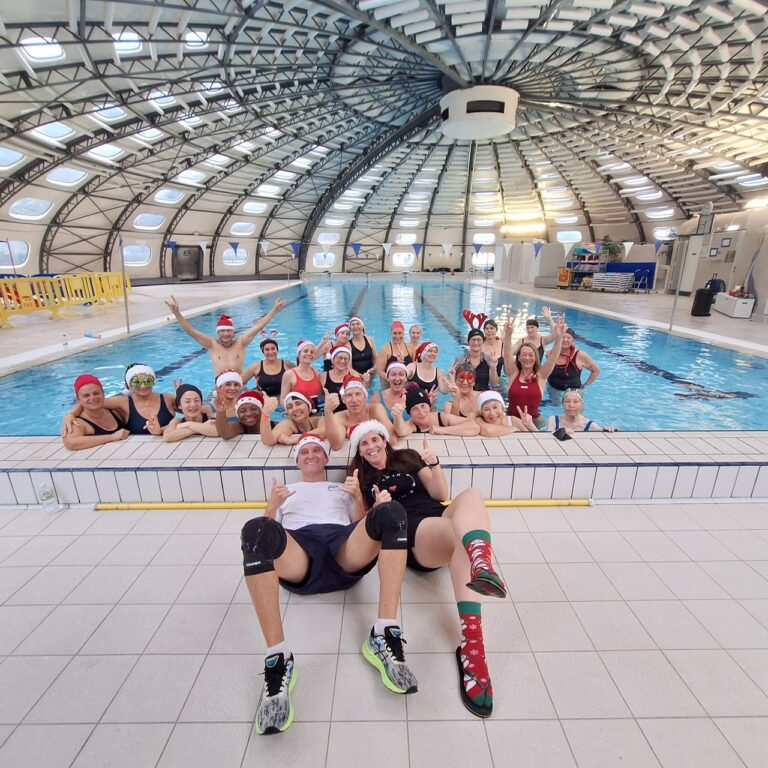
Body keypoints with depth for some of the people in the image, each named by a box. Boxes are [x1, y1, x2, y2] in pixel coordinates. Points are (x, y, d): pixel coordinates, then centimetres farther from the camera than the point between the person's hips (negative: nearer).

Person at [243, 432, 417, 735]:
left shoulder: (343, 487, 35)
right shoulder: (286, 491, 34)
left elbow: (363, 525, 21)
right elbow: (266, 533, 21)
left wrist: (358, 497, 3)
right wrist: (271, 505, 1)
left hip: (346, 554, 1)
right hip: (297, 558, 0)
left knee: (392, 511, -29)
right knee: (254, 529, -34)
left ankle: (384, 635, -34)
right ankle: (278, 657, -35)